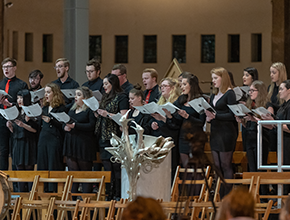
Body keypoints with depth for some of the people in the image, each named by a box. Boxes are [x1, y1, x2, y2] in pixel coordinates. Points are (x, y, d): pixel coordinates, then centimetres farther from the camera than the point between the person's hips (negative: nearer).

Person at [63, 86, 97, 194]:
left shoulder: (90, 110, -4)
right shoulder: (72, 110, 19)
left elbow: (91, 126, -16)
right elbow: (64, 123, 22)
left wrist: (75, 125, -19)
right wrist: (65, 127, -2)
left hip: (84, 144, -7)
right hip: (71, 144, 7)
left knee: (85, 172, -3)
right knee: (72, 171, 6)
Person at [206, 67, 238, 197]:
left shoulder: (230, 94, -8)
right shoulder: (214, 96, 16)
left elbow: (232, 115, -15)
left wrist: (215, 116, -22)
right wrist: (208, 118, 1)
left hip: (227, 133, -8)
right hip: (215, 132, 8)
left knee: (226, 165, -7)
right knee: (217, 166, 7)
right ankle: (219, 196, 9)